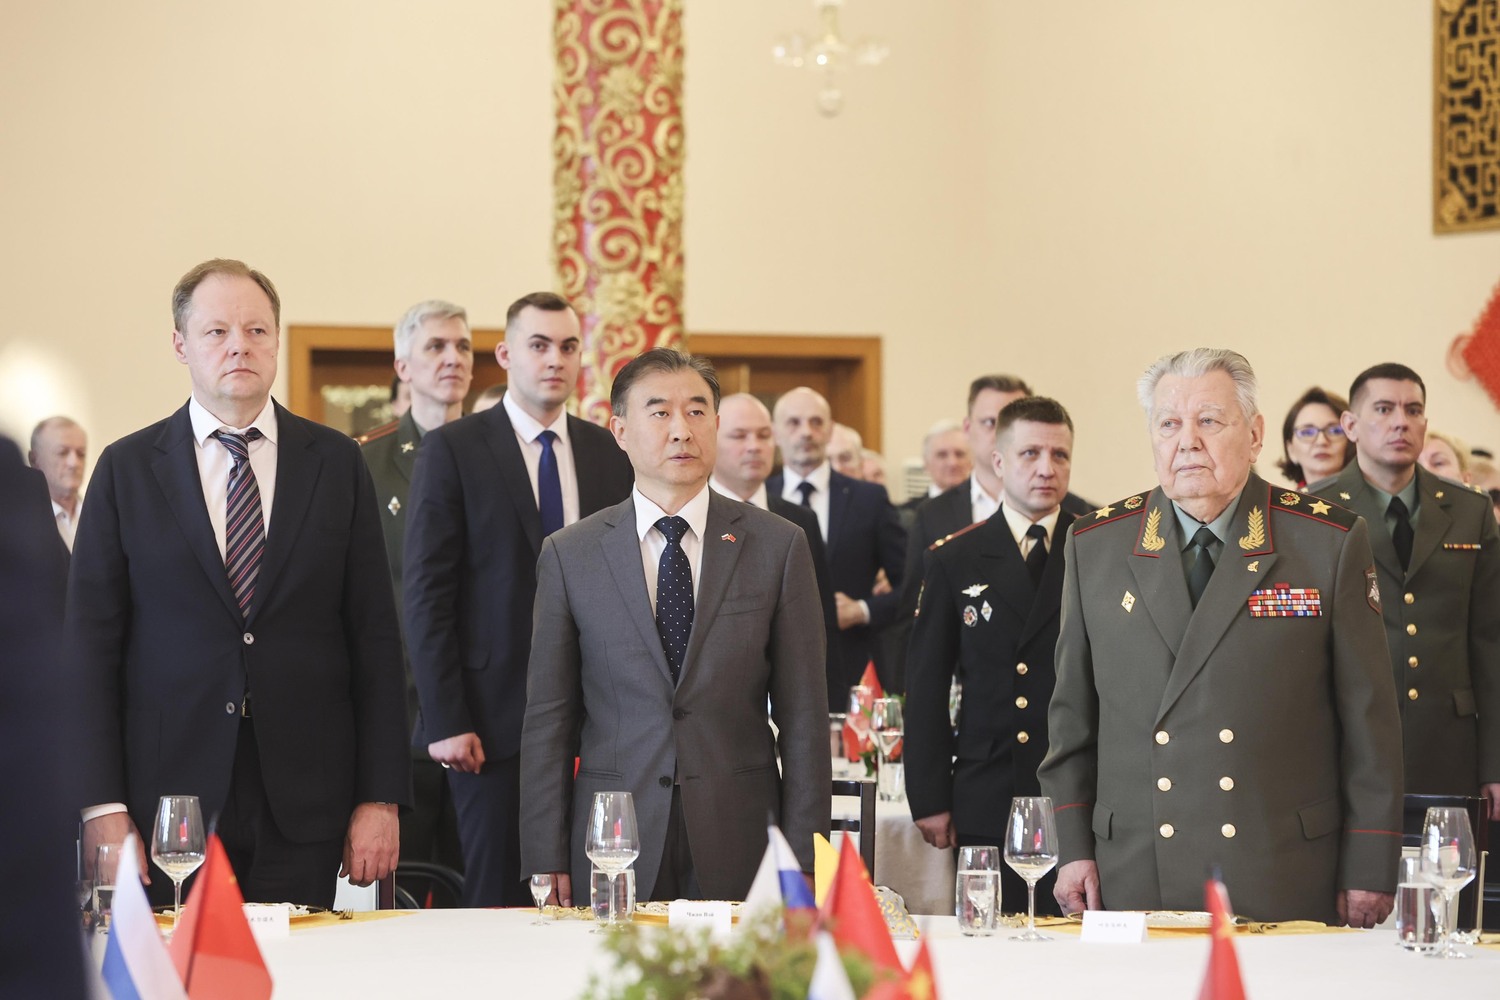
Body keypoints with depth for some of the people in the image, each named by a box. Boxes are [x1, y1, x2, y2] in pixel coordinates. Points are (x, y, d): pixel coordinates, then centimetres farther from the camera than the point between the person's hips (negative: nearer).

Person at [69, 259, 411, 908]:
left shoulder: (336, 464, 8)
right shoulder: (126, 470, 5)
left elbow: (375, 636, 6)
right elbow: (90, 643, 2)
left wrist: (381, 799, -1)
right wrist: (102, 806, -6)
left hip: (302, 805, 1)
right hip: (169, 798, -1)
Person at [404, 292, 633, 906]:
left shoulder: (609, 454, 11)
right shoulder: (452, 451, -1)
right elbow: (426, 594, -5)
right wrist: (445, 721, -11)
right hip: (494, 718, -3)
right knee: (497, 897, -1)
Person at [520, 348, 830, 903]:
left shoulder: (779, 546, 4)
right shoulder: (569, 555, 4)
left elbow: (802, 715, 2)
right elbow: (548, 718, 4)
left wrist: (804, 859, -3)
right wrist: (547, 859, -2)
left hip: (741, 849, 0)